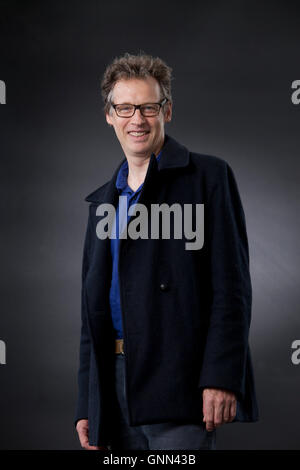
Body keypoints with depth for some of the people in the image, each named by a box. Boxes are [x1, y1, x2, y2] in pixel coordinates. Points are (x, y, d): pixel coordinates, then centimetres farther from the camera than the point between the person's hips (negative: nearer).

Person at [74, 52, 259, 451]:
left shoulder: (209, 176, 0)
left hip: (179, 387, -6)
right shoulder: (103, 200, 18)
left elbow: (232, 286, -7)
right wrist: (86, 405, 13)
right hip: (115, 383, 6)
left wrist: (221, 377, -16)